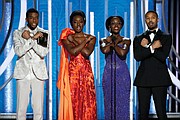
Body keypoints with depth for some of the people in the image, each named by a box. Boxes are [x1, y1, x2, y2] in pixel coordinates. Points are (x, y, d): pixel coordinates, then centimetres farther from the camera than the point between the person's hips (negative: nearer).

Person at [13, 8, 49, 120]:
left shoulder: (44, 33, 6)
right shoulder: (18, 33, 6)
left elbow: (43, 52, -7)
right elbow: (18, 51, -9)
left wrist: (30, 38, -14)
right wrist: (34, 38, -16)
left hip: (38, 73, 0)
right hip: (23, 72, 0)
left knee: (38, 108, 1)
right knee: (21, 107, -1)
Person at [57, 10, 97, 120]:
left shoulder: (91, 38, 7)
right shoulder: (66, 37, 4)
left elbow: (87, 53, -11)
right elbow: (73, 51, -14)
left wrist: (74, 40, -5)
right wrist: (85, 40, -6)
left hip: (86, 73, 1)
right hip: (72, 73, -1)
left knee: (87, 103, -1)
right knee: (72, 102, -3)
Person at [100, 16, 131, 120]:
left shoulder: (126, 41, 5)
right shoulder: (104, 40, 7)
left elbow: (122, 53, -15)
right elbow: (105, 50, -15)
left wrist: (113, 44, -4)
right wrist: (116, 42, -5)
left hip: (122, 74, -1)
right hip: (109, 74, 1)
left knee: (122, 102, -1)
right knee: (109, 102, 3)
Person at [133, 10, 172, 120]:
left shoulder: (166, 37, 8)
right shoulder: (139, 39, 14)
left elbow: (163, 56, -8)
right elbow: (137, 56, -3)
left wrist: (147, 46, -4)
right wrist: (152, 47, -9)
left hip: (159, 79, -2)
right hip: (143, 79, 2)